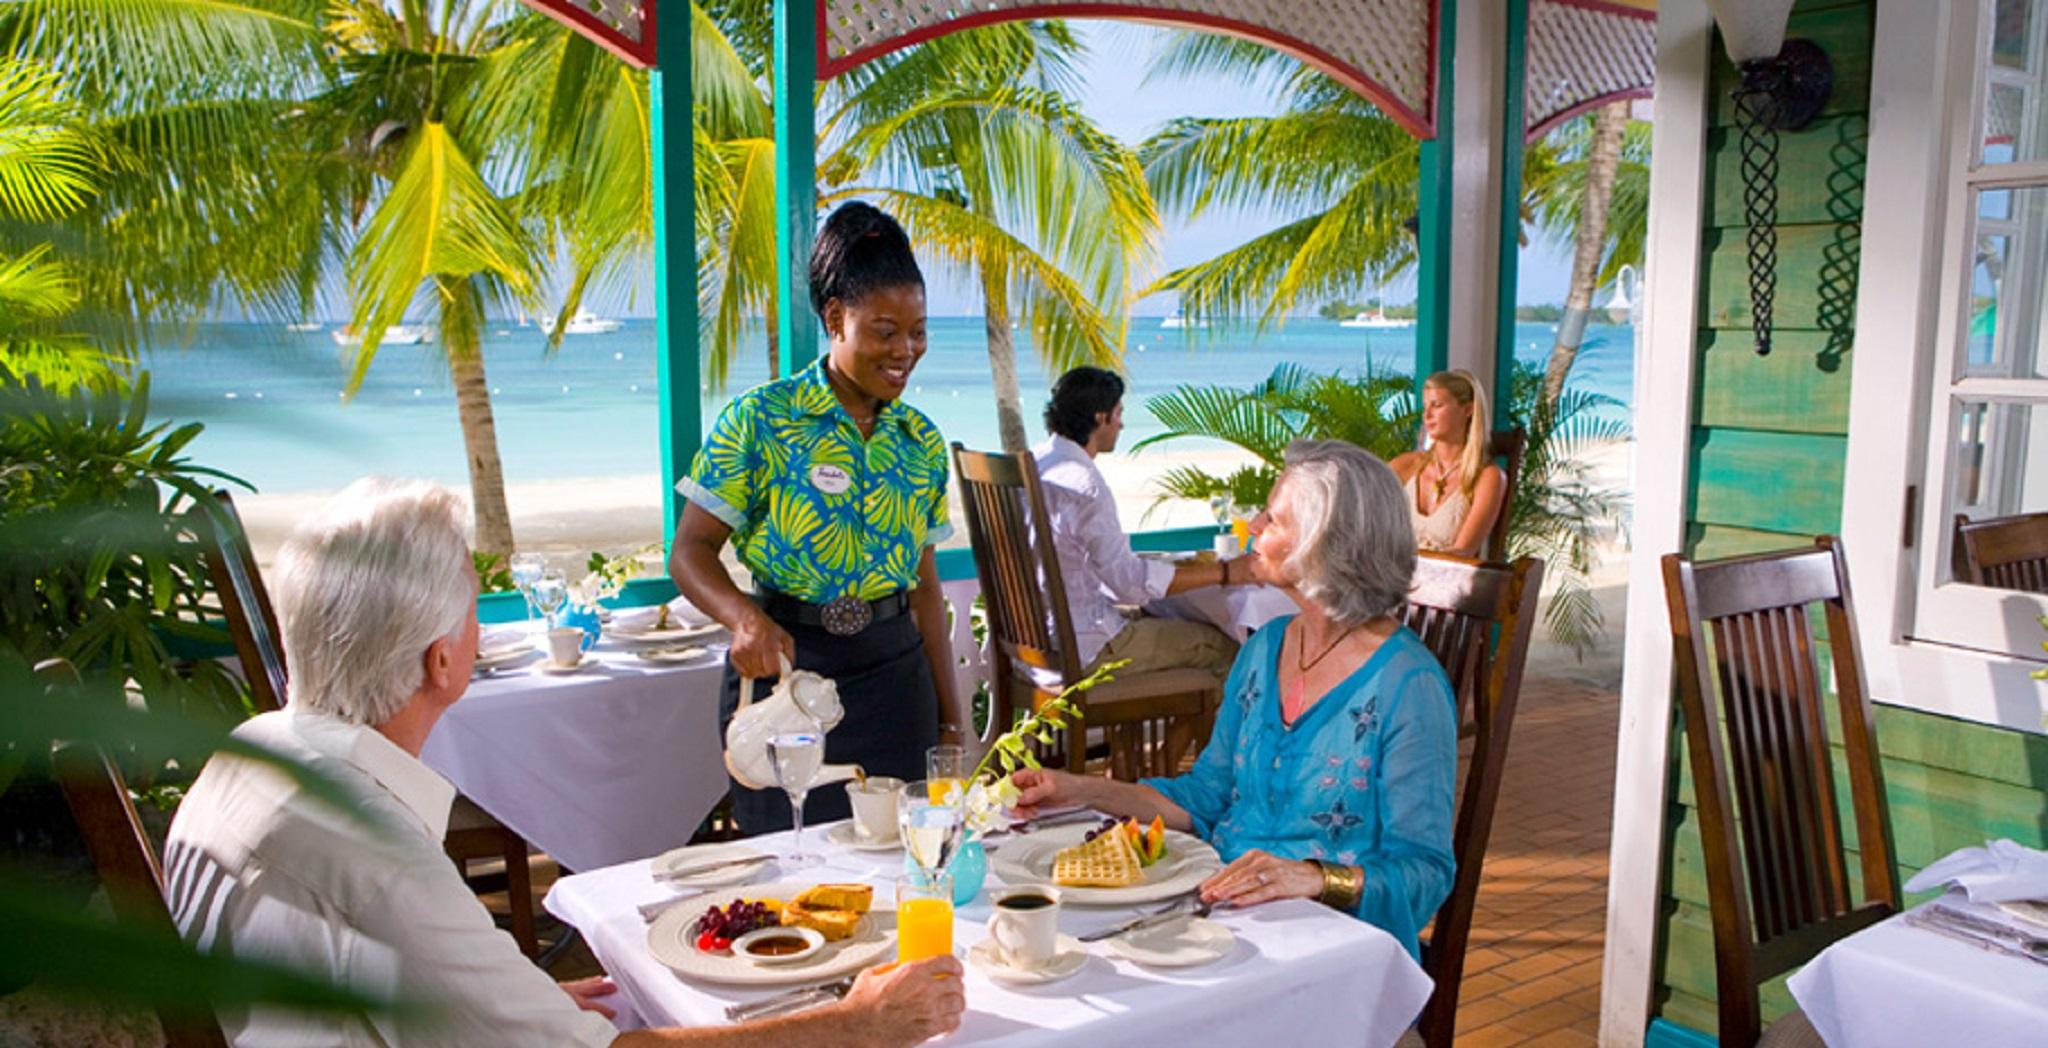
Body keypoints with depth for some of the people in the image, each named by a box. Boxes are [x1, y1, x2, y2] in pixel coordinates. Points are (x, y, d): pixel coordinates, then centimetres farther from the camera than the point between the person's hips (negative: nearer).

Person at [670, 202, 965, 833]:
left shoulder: (920, 440, 7)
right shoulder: (759, 420, -7)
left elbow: (925, 585, 11)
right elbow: (690, 551, -8)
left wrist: (952, 719, 11)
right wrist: (746, 620, -28)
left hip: (895, 678, 4)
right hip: (785, 669, -4)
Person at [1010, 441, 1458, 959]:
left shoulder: (1407, 684, -13)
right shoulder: (1265, 648, 10)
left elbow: (1425, 869, -13)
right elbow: (1204, 796, 17)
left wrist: (1315, 878, -30)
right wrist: (1079, 790, 8)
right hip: (1223, 907, 6)